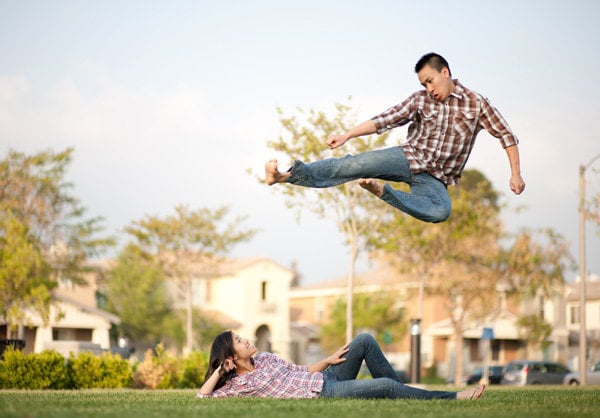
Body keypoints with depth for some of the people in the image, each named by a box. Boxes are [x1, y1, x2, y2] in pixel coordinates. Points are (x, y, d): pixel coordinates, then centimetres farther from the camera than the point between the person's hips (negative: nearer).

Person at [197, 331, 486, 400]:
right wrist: (220, 370, -18)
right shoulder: (240, 384, -5)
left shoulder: (263, 359, 15)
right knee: (385, 386, -23)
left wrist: (328, 361, 10)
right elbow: (202, 396, -15)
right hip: (323, 393, -8)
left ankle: (401, 393, 3)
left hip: (325, 377, 8)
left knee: (365, 341, -4)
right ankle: (453, 398, -16)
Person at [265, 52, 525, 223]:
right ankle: (286, 176, -32)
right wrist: (347, 136, -11)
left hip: (434, 180, -2)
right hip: (409, 158, 2)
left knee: (440, 211, -38)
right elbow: (386, 120, -1)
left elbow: (506, 135, 2)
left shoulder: (476, 104, 0)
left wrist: (515, 174, -7)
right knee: (355, 164, -23)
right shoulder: (420, 101, 6)